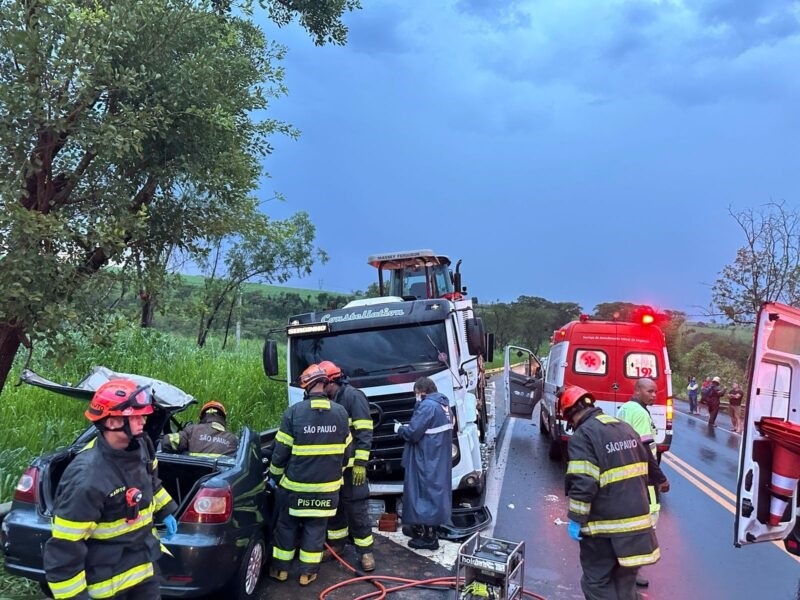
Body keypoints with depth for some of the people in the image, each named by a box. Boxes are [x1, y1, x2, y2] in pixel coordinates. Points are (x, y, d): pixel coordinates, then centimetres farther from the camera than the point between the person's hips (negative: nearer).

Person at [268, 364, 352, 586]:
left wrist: (275, 476, 9)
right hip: (327, 486, 2)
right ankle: (308, 572, 22)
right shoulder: (341, 413, -4)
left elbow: (281, 452, -7)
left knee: (286, 526, 17)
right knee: (315, 528, 14)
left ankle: (280, 568, 29)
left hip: (295, 484, -1)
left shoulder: (294, 412, -13)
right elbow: (345, 452, 5)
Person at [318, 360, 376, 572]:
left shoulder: (353, 396, -11)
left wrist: (360, 463, -19)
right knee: (334, 507, 15)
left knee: (356, 509, -2)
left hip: (351, 465, -7)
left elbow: (364, 432, -15)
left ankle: (366, 551, 8)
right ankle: (335, 544, 29)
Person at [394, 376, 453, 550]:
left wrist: (399, 429, -3)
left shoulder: (427, 405, -19)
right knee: (435, 491, 16)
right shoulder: (443, 403, 10)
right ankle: (431, 532, 28)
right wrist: (407, 427, 11)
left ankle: (428, 537, 6)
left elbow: (413, 433, -21)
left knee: (424, 493, -1)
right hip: (439, 460, 9)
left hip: (426, 462, -9)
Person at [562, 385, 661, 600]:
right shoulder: (626, 428, 11)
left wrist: (576, 519, -13)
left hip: (603, 525, -7)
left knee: (598, 583, 6)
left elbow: (583, 484, -23)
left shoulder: (583, 436, -14)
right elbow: (649, 467, 19)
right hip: (637, 520, 8)